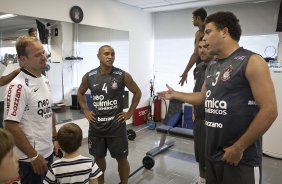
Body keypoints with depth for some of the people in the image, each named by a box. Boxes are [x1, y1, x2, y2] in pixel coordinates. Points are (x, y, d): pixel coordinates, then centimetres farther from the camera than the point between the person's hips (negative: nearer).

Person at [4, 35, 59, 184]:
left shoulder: (45, 80, 5)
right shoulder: (18, 86, -20)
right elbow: (10, 126, -22)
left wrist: (55, 138, 12)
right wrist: (33, 156, -18)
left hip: (48, 152, 8)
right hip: (30, 158, -8)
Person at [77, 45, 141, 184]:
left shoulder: (123, 76, -9)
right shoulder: (89, 76, -2)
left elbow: (137, 92, 2)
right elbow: (80, 93, 16)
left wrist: (130, 113, -2)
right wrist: (86, 111, 7)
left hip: (116, 125, -2)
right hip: (96, 126, 3)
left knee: (121, 158, 9)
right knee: (98, 157, 19)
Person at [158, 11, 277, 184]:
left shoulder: (252, 62, -14)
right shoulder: (212, 67, 10)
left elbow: (269, 111, -18)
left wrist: (239, 147, -17)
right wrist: (175, 94, 25)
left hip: (241, 158, -7)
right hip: (213, 153, 8)